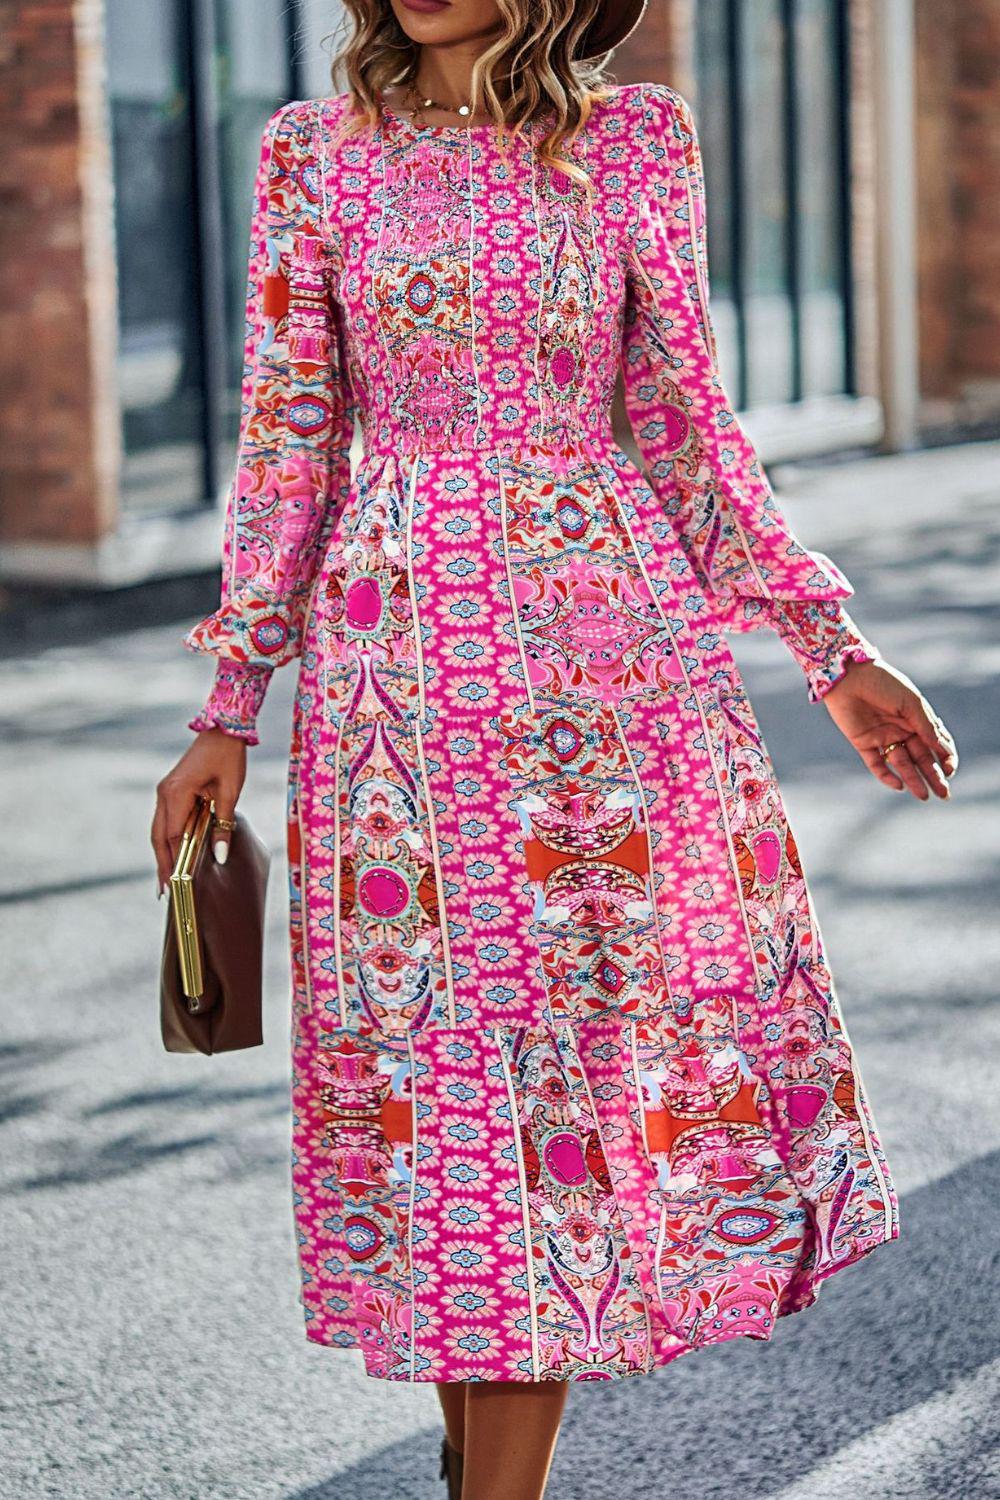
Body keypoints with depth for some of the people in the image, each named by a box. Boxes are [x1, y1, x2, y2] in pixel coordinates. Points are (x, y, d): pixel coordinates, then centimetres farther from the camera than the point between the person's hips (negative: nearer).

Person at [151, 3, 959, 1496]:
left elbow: (685, 419, 8)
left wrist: (833, 648, 4)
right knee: (440, 1049, 3)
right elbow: (286, 439, 5)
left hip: (612, 644, 1)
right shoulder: (315, 150, 3)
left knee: (596, 1039, 0)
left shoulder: (635, 136, 4)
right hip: (403, 671, 0)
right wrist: (229, 713, 4)